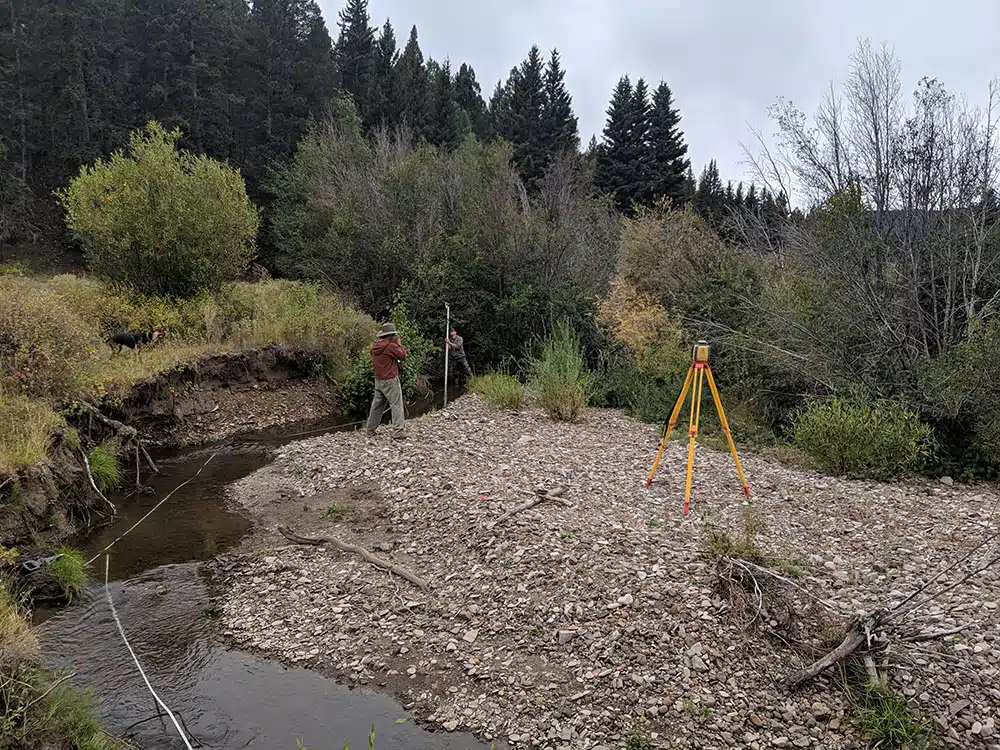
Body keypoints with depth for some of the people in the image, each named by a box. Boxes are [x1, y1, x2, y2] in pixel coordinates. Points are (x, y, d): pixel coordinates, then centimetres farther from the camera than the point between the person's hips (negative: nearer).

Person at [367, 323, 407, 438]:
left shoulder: (374, 347, 7)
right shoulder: (390, 345, -16)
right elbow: (403, 356, -10)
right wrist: (399, 344, 4)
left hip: (378, 380, 7)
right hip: (390, 380, -7)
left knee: (377, 406, 15)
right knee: (396, 405, -3)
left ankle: (370, 431, 20)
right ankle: (398, 432, -7)